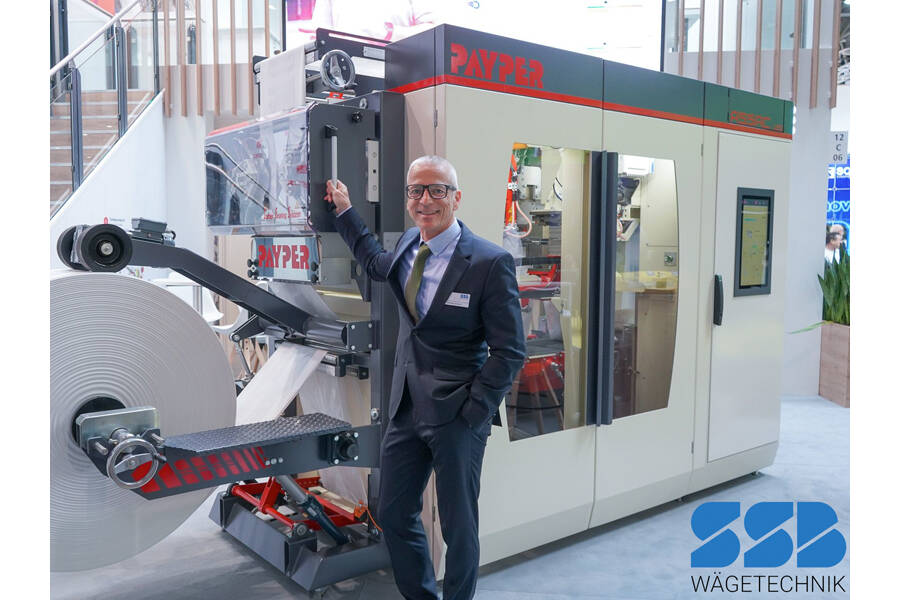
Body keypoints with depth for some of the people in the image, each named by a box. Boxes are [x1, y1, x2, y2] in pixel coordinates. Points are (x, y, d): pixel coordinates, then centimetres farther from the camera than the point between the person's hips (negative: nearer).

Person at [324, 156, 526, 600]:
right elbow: (376, 264, 31)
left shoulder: (490, 262, -15)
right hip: (407, 409, 7)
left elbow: (510, 352, -14)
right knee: (393, 515, 17)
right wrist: (345, 212, 28)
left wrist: (472, 411, -17)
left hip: (456, 414, -6)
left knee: (458, 528, 10)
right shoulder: (407, 246, 5)